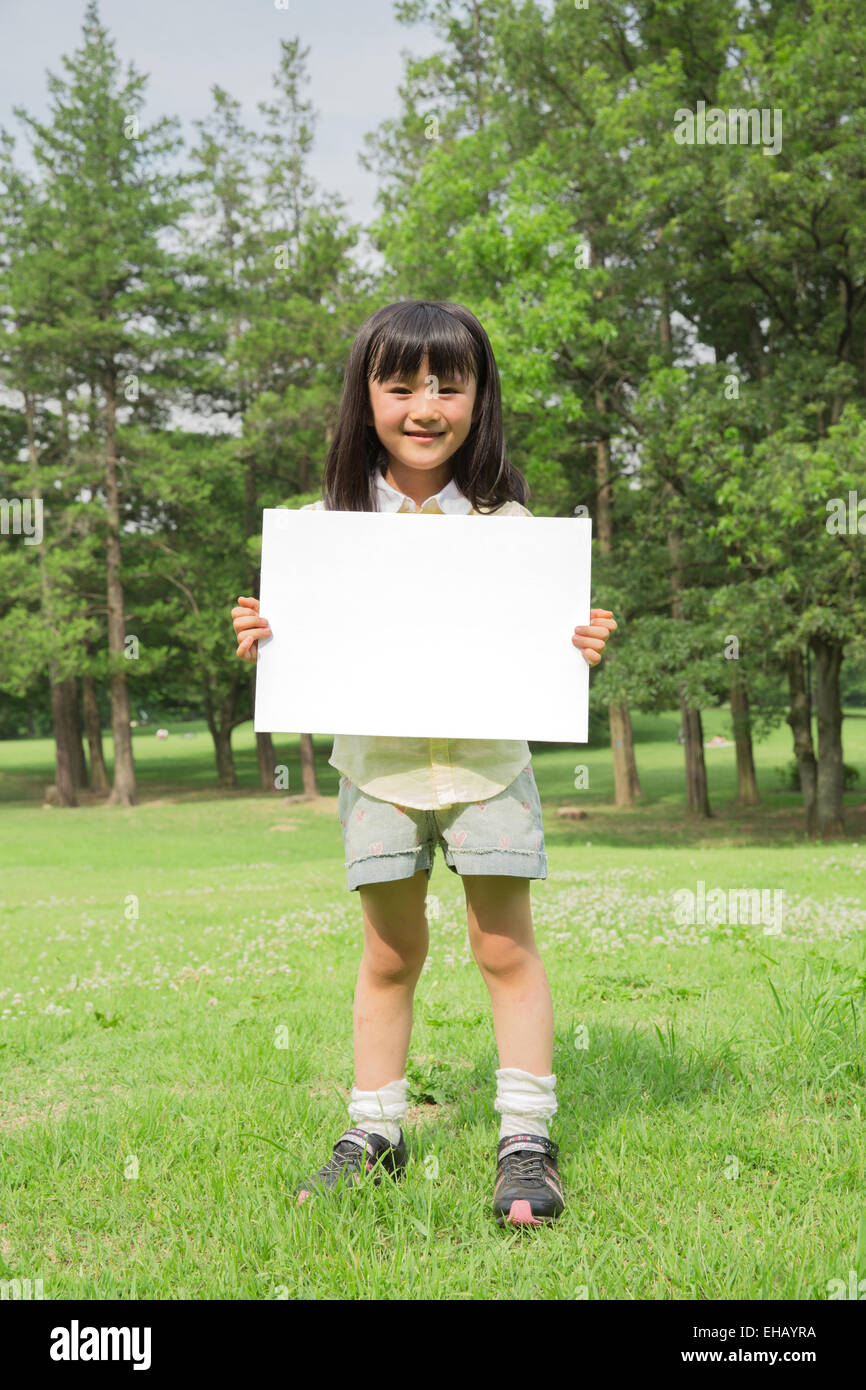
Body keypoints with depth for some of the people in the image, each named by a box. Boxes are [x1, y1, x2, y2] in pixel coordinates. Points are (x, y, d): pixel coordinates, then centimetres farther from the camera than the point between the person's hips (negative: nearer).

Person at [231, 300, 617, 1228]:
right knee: (389, 953, 9)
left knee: (505, 946, 0)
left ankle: (527, 1141, 10)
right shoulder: (334, 519, -1)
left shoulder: (505, 516, -3)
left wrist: (582, 647, -21)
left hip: (488, 759, -1)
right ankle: (375, 1134, 23)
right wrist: (262, 641, -17)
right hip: (379, 761, 1)